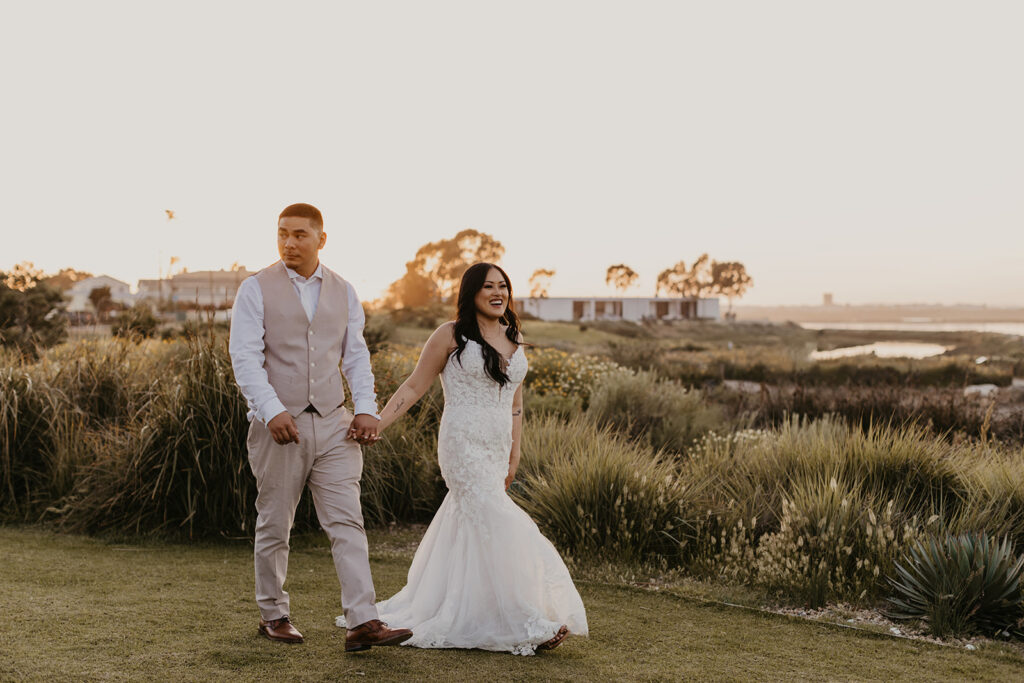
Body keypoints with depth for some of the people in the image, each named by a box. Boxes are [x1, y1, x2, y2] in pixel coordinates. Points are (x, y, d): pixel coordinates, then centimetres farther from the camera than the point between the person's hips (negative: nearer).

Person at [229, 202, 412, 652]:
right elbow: (245, 356, -9)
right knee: (274, 527, 8)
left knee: (347, 523, -5)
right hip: (279, 425, -3)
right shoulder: (256, 289, -1)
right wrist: (272, 410, -21)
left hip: (333, 424, 3)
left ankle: (363, 623, -6)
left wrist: (366, 408, -1)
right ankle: (273, 615, 25)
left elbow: (356, 354, 13)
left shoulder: (343, 292, 11)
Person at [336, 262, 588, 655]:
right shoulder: (452, 335, -5)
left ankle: (424, 612, 26)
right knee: (498, 526, -11)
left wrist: (515, 453, 17)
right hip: (463, 445, -6)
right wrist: (376, 423, -11)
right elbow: (414, 387, -2)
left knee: (461, 532, 12)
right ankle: (524, 625, -5)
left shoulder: (515, 339, 12)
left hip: (496, 450, 6)